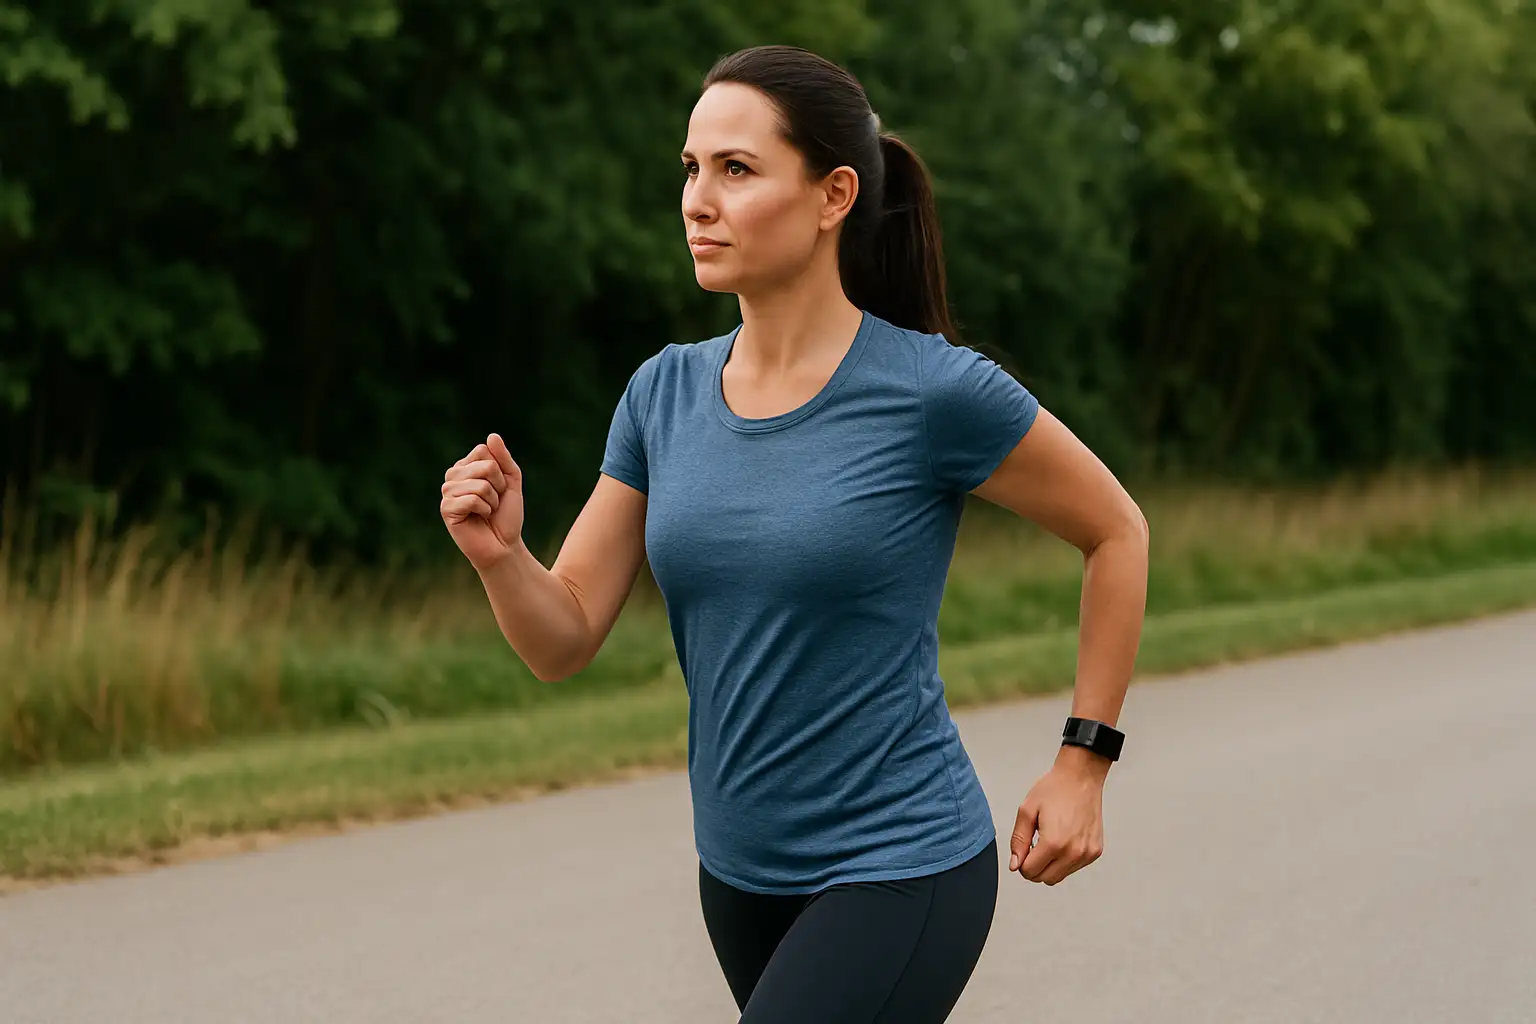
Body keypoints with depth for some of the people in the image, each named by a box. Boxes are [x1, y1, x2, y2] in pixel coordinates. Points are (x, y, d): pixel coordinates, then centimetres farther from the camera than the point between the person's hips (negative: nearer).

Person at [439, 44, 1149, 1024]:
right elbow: (565, 638, -1)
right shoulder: (665, 393, 0)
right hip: (743, 873, 7)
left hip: (900, 874, -7)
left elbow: (1117, 531, -1)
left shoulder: (937, 392, -16)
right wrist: (498, 552, -22)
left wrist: (1084, 764, -2)